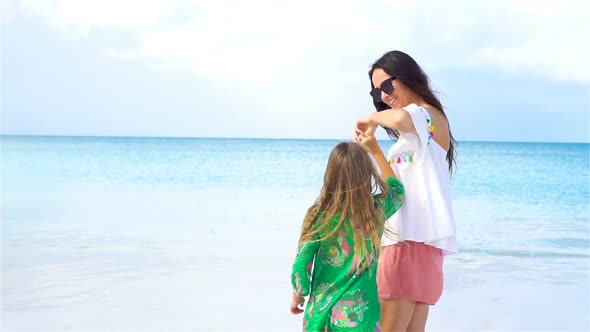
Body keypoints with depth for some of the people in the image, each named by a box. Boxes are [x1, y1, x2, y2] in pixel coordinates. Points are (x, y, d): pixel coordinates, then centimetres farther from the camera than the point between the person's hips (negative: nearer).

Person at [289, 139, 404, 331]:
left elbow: (301, 264, -6)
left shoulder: (319, 215, -10)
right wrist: (376, 150, 20)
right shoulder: (377, 210, -6)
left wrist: (298, 295, 12)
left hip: (322, 312, 0)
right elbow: (397, 191, 18)